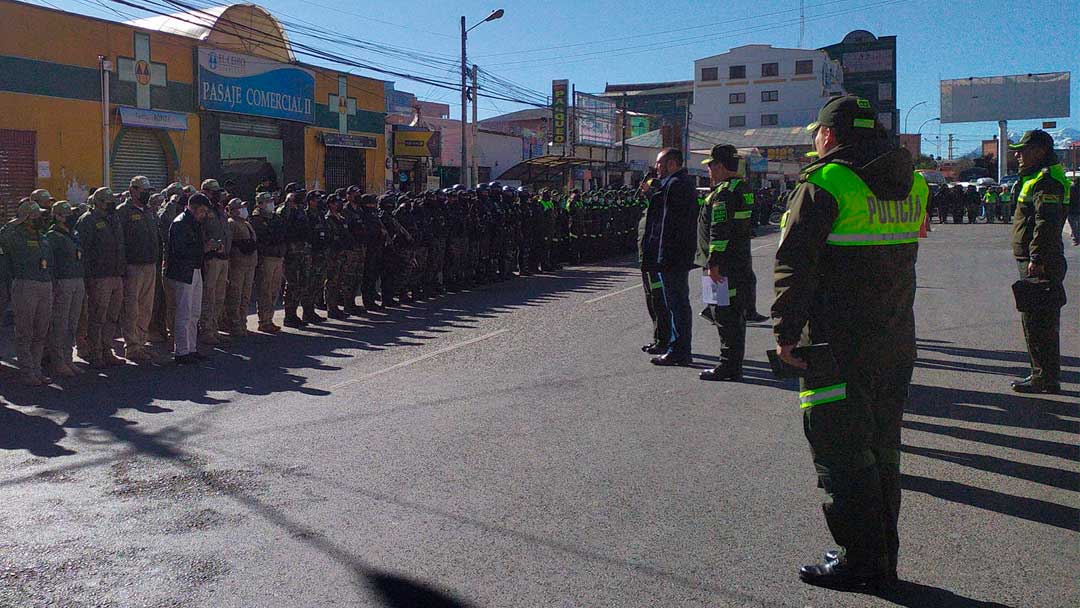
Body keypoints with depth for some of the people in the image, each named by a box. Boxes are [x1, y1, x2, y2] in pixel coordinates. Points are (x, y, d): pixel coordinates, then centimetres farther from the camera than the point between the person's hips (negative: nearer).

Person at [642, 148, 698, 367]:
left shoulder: (674, 184, -16)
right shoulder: (685, 182, 18)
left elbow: (670, 223, -22)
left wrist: (663, 257, -23)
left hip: (671, 257, -11)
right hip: (682, 256, 11)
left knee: (676, 304, -6)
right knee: (679, 302, 15)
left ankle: (679, 353, 0)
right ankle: (680, 350, 24)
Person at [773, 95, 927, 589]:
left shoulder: (824, 183, -12)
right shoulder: (911, 183, 10)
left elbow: (795, 264, -17)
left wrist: (786, 331, -13)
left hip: (839, 344, -7)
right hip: (897, 341, 8)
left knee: (840, 450, 3)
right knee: (881, 447, 17)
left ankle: (861, 560, 9)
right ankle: (883, 555, 27)